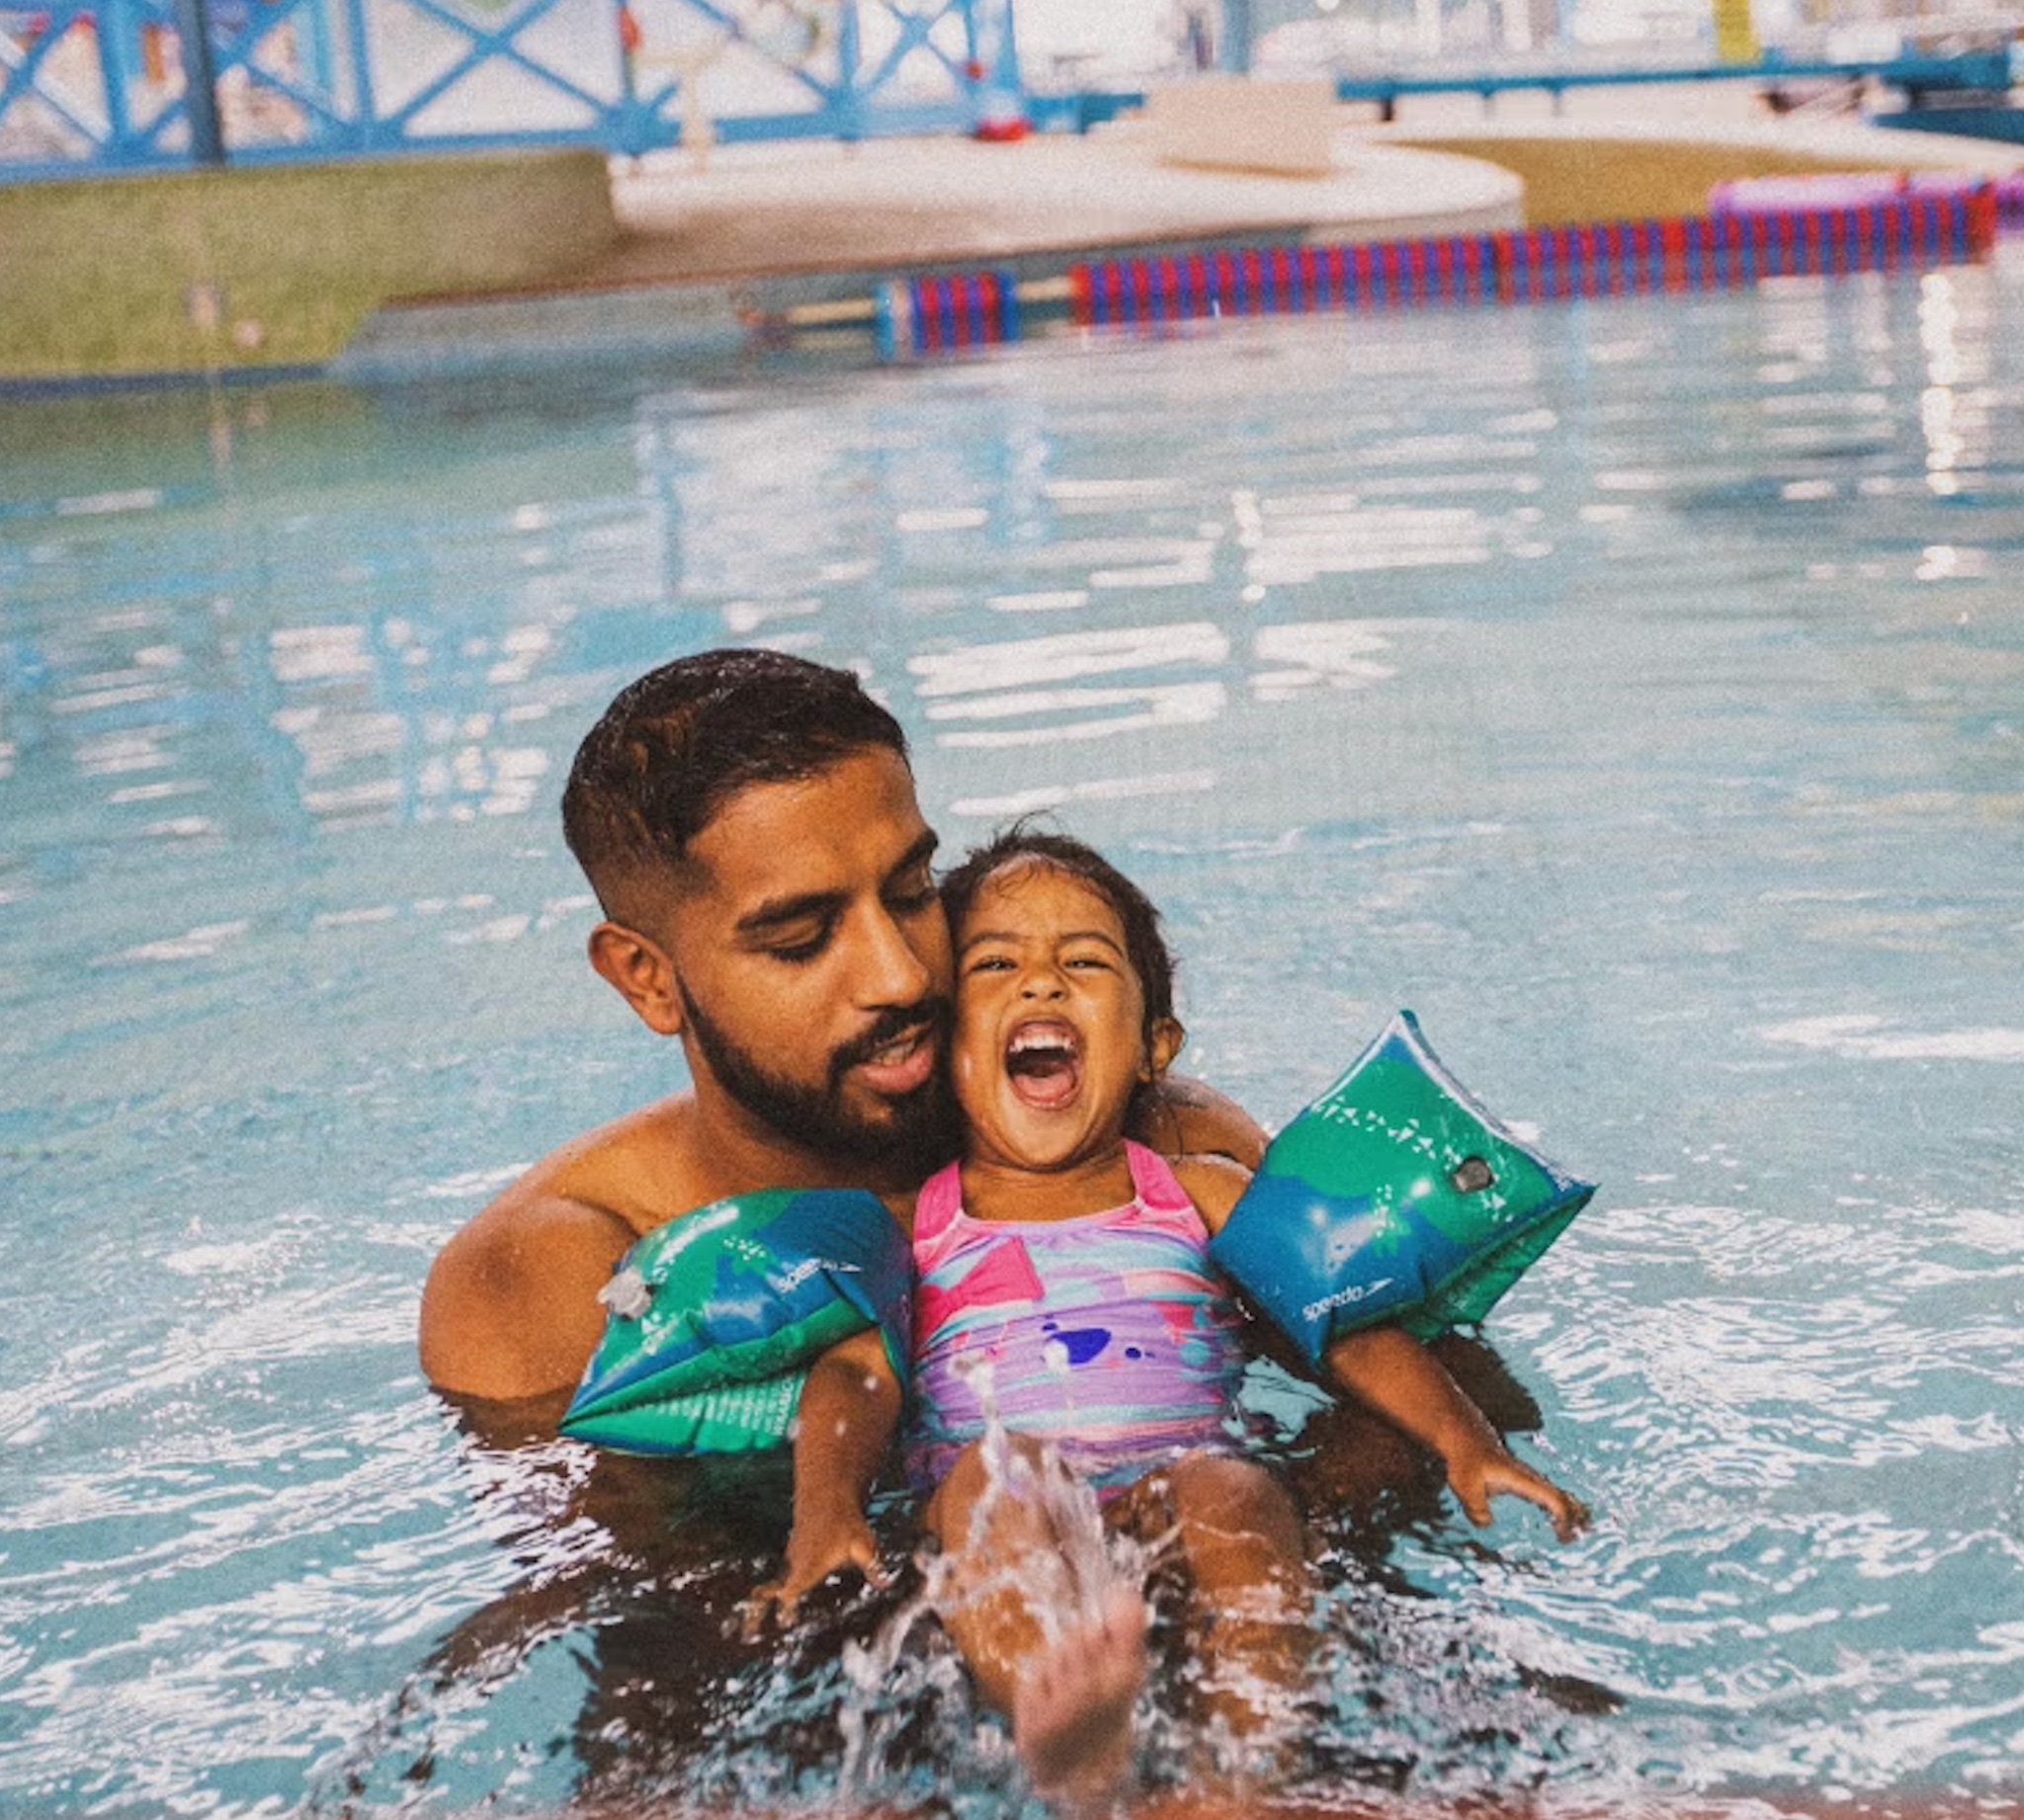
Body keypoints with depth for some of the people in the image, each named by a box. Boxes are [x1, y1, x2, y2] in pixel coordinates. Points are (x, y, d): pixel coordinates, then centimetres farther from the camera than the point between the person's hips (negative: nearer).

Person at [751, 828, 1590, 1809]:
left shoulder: (1201, 1197, 21)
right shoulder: (909, 1226, 17)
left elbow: (1349, 1328, 15)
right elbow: (855, 1369, 4)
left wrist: (1465, 1441, -1)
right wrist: (825, 1501, -17)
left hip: (1178, 1483, 2)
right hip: (1004, 1511, -1)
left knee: (1235, 1495, -31)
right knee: (997, 1470, -34)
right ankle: (1058, 1727, -60)